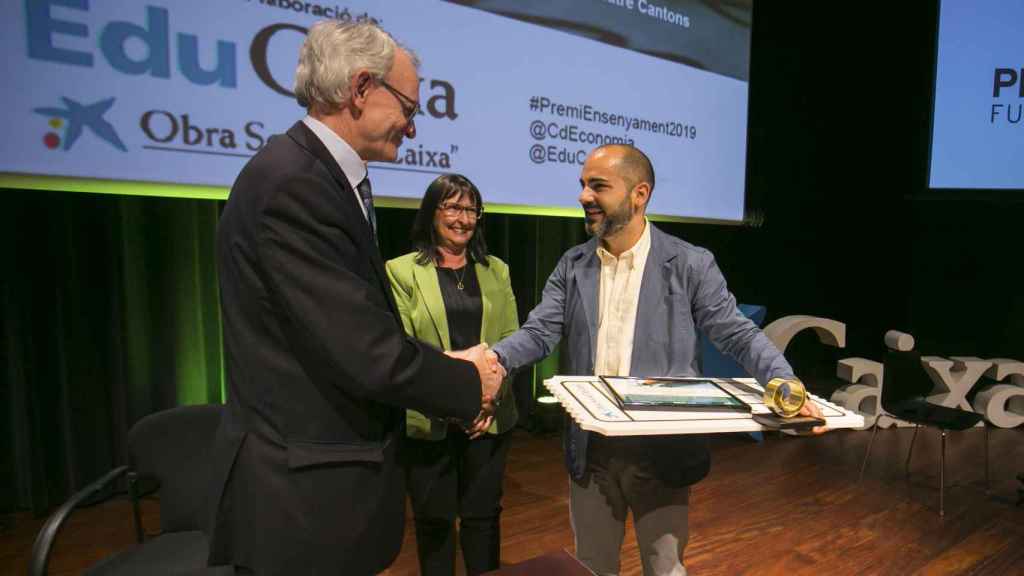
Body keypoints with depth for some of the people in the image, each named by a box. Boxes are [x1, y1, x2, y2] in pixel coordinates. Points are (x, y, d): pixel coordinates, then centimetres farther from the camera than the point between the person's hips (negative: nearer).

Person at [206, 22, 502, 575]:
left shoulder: (321, 175, 8)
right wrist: (469, 380, -10)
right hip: (303, 497, -9)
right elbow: (365, 355, -26)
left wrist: (445, 368, 2)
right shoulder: (292, 182, -22)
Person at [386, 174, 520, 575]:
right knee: (434, 520, 13)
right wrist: (451, 381, -21)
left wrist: (492, 396, -8)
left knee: (483, 515, 15)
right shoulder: (402, 271, -2)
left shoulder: (497, 271, 10)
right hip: (428, 418, -2)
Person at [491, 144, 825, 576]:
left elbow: (738, 335, -6)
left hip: (662, 451, -3)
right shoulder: (572, 265, 3)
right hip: (591, 450, 3)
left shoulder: (691, 264, -6)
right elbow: (539, 333, -2)